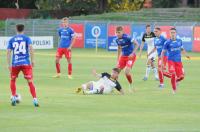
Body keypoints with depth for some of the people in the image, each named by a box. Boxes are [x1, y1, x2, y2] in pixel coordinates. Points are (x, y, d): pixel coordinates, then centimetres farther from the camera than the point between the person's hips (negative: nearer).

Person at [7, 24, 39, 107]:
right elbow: (31, 48, -10)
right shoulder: (27, 38, 5)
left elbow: (8, 52, 3)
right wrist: (32, 60, -6)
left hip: (15, 63, 1)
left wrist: (9, 65, 5)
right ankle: (35, 100, -11)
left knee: (13, 80, 22)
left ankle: (13, 97, 12)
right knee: (30, 81, -2)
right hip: (26, 63, -1)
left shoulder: (11, 40, 9)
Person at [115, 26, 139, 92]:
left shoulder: (127, 37, -21)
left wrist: (133, 53, -27)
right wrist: (118, 59, 22)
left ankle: (131, 85, 4)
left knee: (127, 71, -19)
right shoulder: (117, 40, 1)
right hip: (123, 56, 7)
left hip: (130, 56, -7)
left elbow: (137, 44, -20)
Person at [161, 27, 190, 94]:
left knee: (181, 77, -2)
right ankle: (174, 90, 3)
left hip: (178, 61, 4)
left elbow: (182, 49, 22)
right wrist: (162, 62, -5)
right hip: (171, 61, -4)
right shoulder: (168, 42, -5)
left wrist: (186, 55, 4)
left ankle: (175, 81, 33)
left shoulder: (179, 41, 6)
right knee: (173, 75, -17)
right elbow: (163, 52, 0)